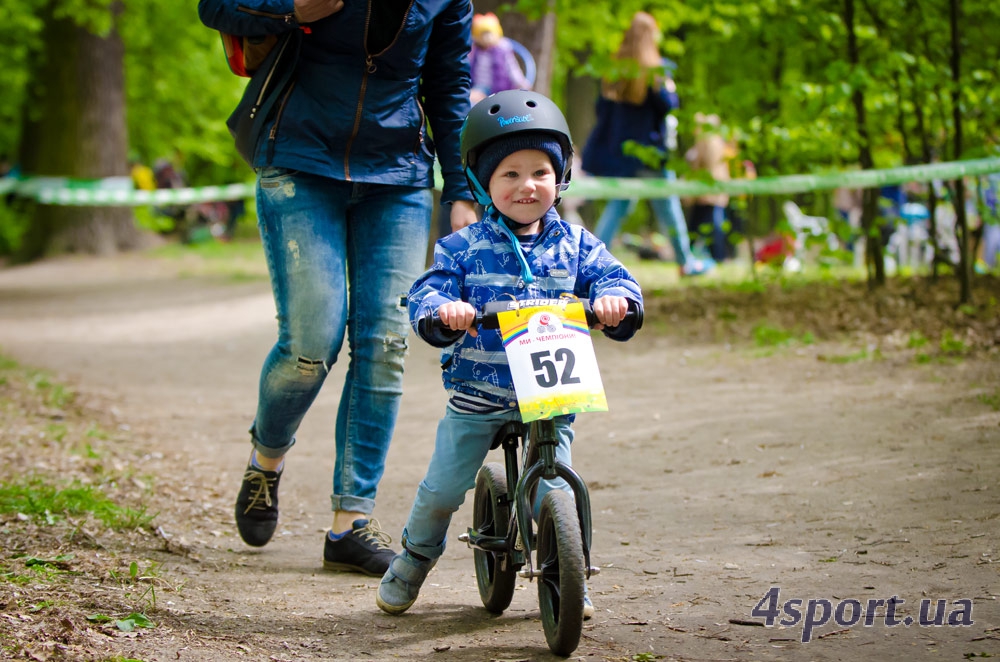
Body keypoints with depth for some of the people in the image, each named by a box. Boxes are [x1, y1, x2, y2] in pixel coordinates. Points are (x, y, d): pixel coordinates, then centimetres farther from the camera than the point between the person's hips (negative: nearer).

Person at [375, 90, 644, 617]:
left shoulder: (573, 244, 6)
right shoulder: (463, 247, 0)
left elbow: (609, 276, -3)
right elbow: (427, 292, -9)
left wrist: (615, 298, -27)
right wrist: (441, 309, -32)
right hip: (477, 395, -1)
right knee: (442, 489, -1)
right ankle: (414, 559, 27)